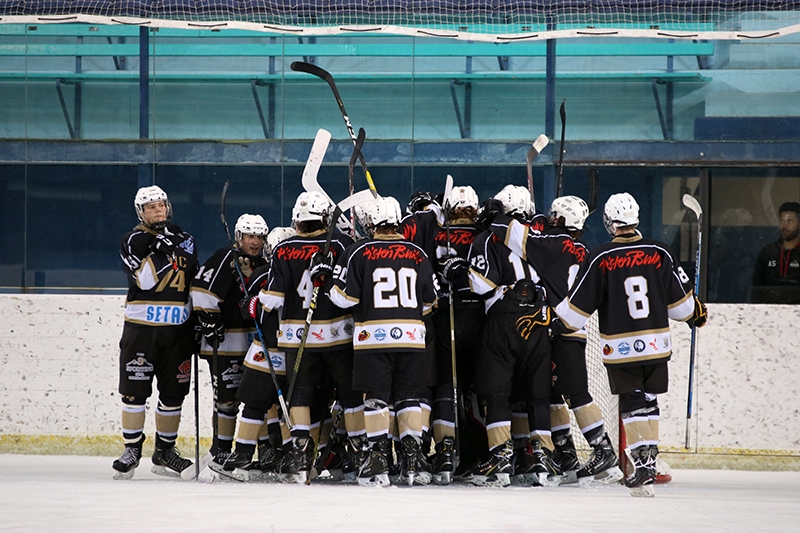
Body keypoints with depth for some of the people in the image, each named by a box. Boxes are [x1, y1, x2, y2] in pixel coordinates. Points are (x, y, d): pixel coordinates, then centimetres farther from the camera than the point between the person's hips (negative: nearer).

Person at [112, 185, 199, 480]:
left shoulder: (184, 240, 11)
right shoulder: (134, 241, -4)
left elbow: (195, 283, 15)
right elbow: (146, 281, -18)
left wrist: (199, 325, 8)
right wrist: (159, 248, -24)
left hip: (178, 328, 4)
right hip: (142, 326, -4)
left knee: (174, 392, 7)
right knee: (135, 390, -5)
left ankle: (165, 451, 18)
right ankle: (132, 450, 4)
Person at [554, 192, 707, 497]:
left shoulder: (600, 258, -9)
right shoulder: (660, 254, -2)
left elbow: (577, 307, -7)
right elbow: (680, 300, 6)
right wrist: (695, 313, 26)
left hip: (620, 350, -2)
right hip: (657, 345, 3)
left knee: (633, 405, 3)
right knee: (649, 402, 14)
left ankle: (642, 463, -6)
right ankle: (649, 458, 17)